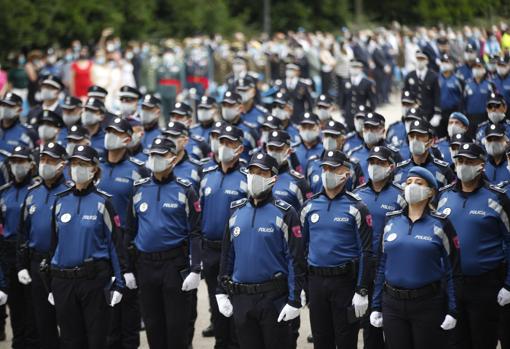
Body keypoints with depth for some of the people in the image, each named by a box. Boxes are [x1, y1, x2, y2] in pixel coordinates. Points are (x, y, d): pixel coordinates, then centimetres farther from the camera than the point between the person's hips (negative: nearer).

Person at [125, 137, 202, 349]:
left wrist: (195, 270, -13)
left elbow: (195, 233, -6)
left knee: (177, 324, -1)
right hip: (145, 265, 4)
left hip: (175, 264, -4)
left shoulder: (184, 190, -3)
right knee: (152, 324, 10)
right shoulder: (139, 189, 7)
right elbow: (130, 230, 12)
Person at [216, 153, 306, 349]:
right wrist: (221, 292, 9)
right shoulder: (236, 211, 9)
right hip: (240, 298, 5)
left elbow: (296, 260, -8)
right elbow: (227, 254, 14)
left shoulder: (284, 213, -6)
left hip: (274, 297, -5)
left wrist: (294, 301, -13)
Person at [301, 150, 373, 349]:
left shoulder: (355, 208, -6)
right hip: (315, 280, 4)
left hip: (345, 280, -4)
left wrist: (362, 291, -12)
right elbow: (302, 247, 13)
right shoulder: (310, 207, 7)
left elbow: (366, 252, -7)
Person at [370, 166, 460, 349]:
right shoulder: (391, 221, 7)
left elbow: (452, 270, -3)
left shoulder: (440, 224, -2)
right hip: (392, 304, 3)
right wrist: (376, 306, 8)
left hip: (429, 304, -3)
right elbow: (382, 265, 11)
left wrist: (452, 311, -9)